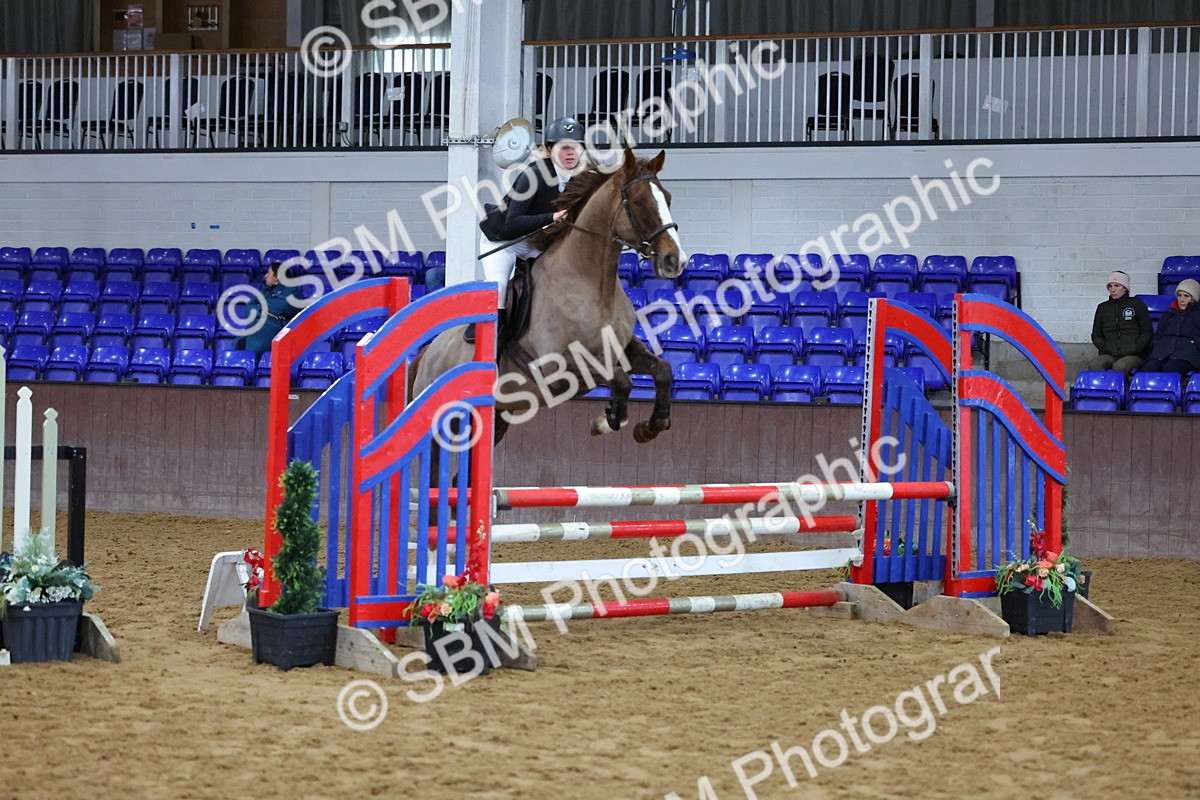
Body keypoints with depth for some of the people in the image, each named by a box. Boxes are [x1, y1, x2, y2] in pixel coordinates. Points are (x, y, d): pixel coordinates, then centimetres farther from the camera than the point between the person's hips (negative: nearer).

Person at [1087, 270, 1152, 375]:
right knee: (1094, 364, -31)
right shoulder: (1103, 308, 19)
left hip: (1134, 356, -3)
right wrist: (1106, 348, 4)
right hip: (1110, 355, 3)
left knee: (1119, 366, -38)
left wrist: (1133, 349, -6)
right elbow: (1096, 336, 24)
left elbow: (1148, 333, 6)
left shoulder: (1137, 304, 8)